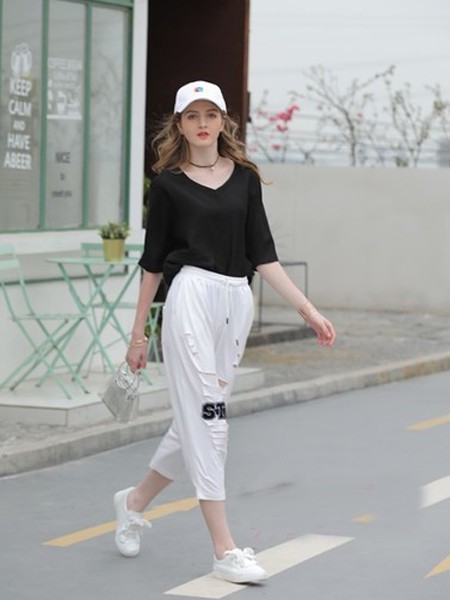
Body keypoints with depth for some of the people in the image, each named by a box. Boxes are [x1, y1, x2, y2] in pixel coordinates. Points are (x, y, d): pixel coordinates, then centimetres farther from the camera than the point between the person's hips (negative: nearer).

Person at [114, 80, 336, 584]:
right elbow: (153, 263, 6)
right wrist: (137, 334, 7)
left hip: (237, 301, 5)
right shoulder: (167, 183, 3)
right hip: (192, 295, -5)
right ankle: (224, 550, -7)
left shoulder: (245, 178, 12)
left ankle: (134, 501, 33)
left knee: (196, 422, 10)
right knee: (207, 417, -8)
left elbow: (263, 255, 11)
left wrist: (306, 308, 3)